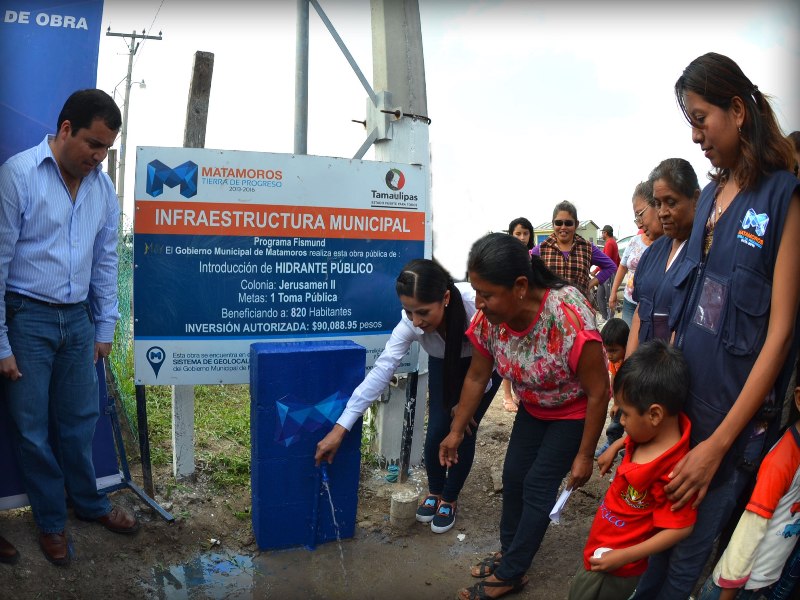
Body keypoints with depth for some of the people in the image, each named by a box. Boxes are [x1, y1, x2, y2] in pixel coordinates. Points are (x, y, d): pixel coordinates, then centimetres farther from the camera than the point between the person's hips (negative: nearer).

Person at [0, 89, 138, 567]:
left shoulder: (103, 186, 2)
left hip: (77, 318, 4)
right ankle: (51, 521, 26)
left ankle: (89, 502, 34)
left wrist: (105, 327, 11)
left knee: (80, 419, 15)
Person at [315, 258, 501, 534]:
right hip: (444, 364, 2)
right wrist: (340, 428, -37)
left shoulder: (476, 303, -41)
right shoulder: (411, 322, -33)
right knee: (436, 432, -4)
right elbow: (381, 371, -34)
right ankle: (434, 492, 26)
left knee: (463, 431, -5)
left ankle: (449, 499, 22)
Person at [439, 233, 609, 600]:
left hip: (574, 412, -5)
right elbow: (476, 378, -6)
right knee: (513, 477, 11)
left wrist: (584, 456, -19)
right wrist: (456, 432, -1)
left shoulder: (569, 318, -39)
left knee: (538, 486, -3)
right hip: (532, 408, 6)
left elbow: (598, 392, -27)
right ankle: (509, 551, 33)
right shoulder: (489, 317, -22)